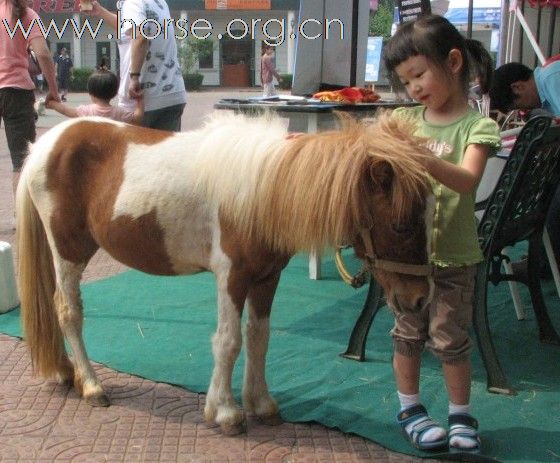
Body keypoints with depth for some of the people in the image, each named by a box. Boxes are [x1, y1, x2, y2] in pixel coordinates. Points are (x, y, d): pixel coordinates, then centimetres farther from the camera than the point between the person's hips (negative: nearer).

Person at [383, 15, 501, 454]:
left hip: (454, 255, -3)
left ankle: (461, 416, 25)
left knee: (450, 338, 6)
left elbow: (468, 179, -27)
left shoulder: (477, 125, -10)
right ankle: (410, 410, 30)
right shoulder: (405, 118, 1)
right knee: (408, 333, 12)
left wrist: (420, 158, -42)